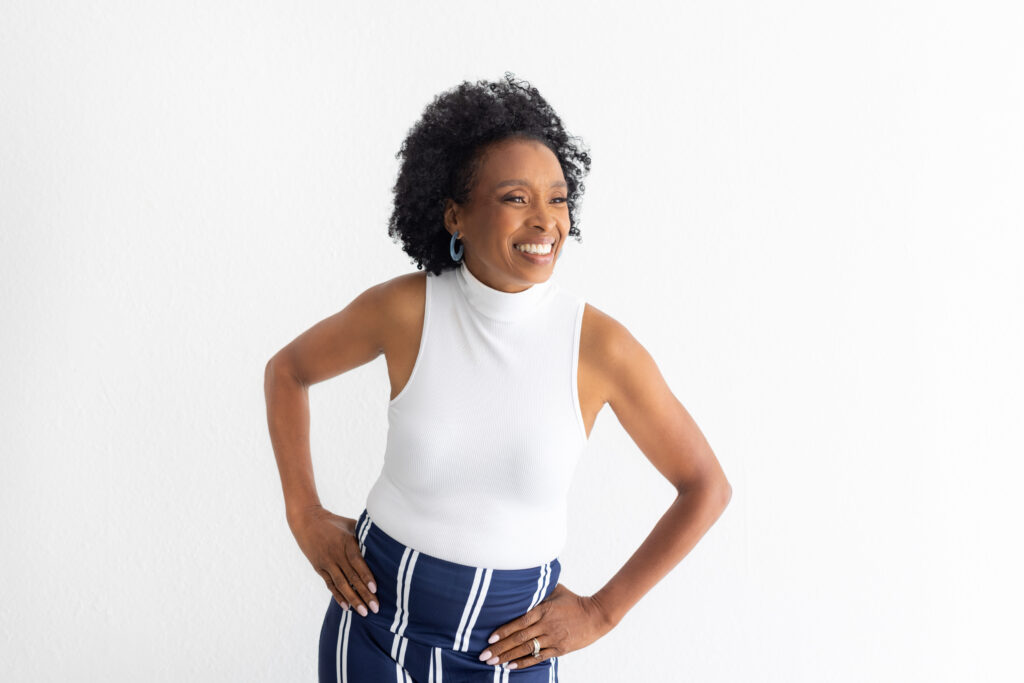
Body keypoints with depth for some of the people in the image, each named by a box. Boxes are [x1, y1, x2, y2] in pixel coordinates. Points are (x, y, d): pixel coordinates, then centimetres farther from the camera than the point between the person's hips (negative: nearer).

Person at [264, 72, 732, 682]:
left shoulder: (599, 345, -16)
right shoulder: (404, 309, -14)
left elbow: (707, 487, -5)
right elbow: (288, 370, 5)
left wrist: (601, 612, -5)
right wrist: (305, 516, -1)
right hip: (380, 615, 1)